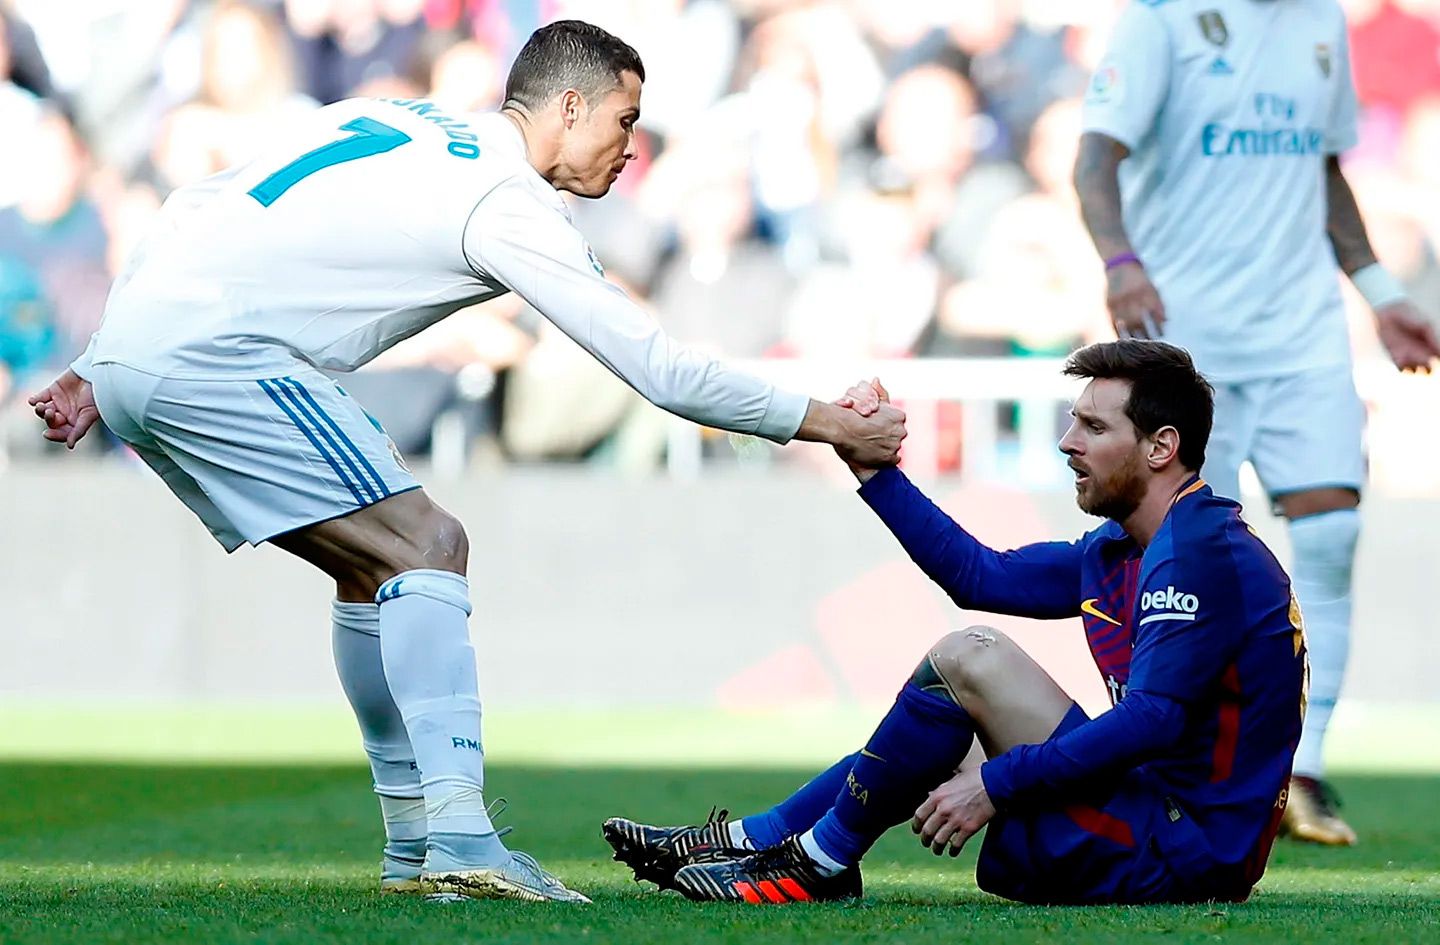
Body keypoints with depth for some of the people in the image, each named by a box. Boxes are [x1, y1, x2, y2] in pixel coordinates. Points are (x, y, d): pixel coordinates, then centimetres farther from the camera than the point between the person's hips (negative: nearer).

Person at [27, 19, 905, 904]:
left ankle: (415, 844, 16)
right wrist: (825, 424, 3)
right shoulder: (509, 204, -6)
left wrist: (104, 369, 23)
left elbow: (197, 209, 21)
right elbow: (658, 367, -6)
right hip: (208, 354, -9)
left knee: (375, 565, 15)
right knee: (428, 546, -10)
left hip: (131, 341, 9)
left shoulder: (388, 119, 20)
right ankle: (458, 839, -20)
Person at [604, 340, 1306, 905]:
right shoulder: (1117, 552, 15)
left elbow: (1150, 721, -25)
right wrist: (874, 468, 17)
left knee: (968, 659, -16)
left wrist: (998, 782, -23)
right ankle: (747, 841, 13)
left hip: (1177, 855, -11)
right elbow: (980, 574, 22)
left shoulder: (1200, 554, -17)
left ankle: (819, 861, -5)